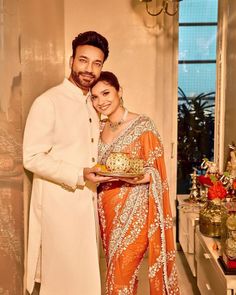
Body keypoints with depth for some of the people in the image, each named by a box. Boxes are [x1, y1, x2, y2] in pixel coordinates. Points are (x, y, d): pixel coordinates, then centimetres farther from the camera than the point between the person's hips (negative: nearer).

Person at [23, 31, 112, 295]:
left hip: (88, 201, 7)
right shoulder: (47, 102, -13)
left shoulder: (92, 105, 12)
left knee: (86, 272, 16)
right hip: (59, 203, -7)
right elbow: (32, 158, -17)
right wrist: (79, 175, -24)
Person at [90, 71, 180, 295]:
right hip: (107, 209, 6)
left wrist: (130, 177, -27)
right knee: (115, 270, 13)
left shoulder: (143, 125, -9)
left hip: (134, 209, -6)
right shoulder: (99, 128, 10)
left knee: (120, 277, -3)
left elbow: (155, 172, -11)